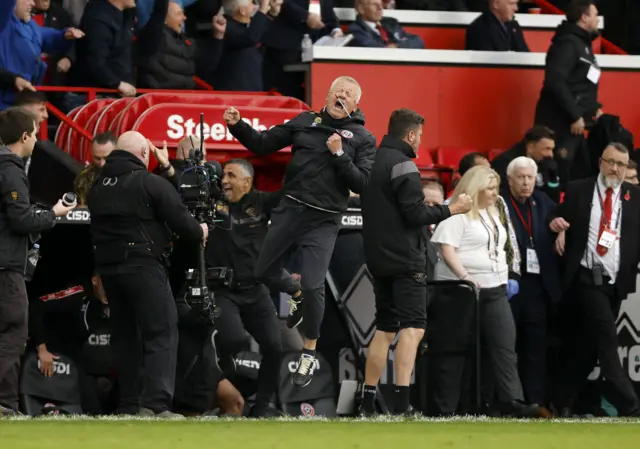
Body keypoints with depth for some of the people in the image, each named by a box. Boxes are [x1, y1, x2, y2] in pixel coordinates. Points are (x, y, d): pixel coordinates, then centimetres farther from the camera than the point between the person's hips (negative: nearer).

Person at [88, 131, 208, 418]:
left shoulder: (98, 187, 13)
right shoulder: (151, 183, -10)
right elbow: (179, 218, -10)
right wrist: (199, 232, 8)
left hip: (108, 266, 7)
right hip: (143, 265, -7)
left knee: (124, 334, 14)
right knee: (162, 332, -7)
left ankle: (128, 405, 14)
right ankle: (155, 404, -20)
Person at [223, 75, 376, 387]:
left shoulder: (363, 139, 1)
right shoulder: (305, 122, 7)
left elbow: (362, 183, -8)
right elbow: (262, 144, 9)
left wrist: (339, 154, -16)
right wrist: (237, 126, -6)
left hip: (322, 222, -3)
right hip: (289, 210, 3)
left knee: (313, 286, -14)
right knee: (262, 274, 9)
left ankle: (309, 353, 5)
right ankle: (295, 301, 41)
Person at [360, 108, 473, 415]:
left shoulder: (372, 161, 15)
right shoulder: (402, 164, -13)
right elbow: (415, 213, -18)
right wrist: (452, 209, -6)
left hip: (378, 259, 9)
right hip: (405, 260, -9)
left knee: (385, 329, 15)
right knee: (413, 327, -12)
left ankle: (368, 401, 14)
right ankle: (402, 399, -25)